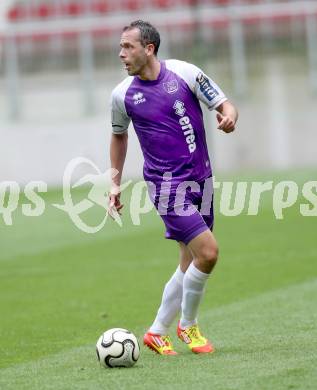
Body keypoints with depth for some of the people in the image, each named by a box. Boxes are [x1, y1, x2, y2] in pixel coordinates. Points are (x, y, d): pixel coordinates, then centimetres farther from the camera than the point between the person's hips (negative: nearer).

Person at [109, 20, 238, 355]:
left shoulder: (185, 73, -3)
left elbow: (224, 105, 1)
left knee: (191, 263, 8)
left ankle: (157, 333, 22)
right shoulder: (122, 95, -2)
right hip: (166, 185, -3)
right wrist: (115, 183, 13)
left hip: (200, 179, 3)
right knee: (207, 252, -15)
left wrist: (229, 116, -22)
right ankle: (188, 325, 6)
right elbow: (119, 135, 15)